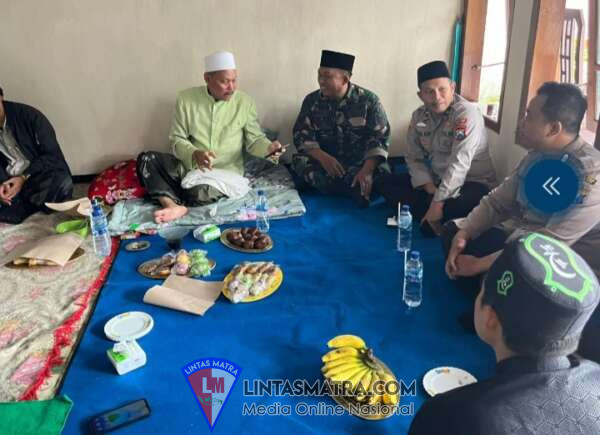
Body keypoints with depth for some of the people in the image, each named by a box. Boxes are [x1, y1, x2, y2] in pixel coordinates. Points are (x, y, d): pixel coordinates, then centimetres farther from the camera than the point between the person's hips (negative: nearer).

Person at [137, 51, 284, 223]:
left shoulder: (245, 102, -3)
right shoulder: (186, 98, -3)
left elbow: (254, 139, 1)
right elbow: (177, 140, -3)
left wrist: (269, 147, -22)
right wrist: (194, 154, -24)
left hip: (224, 172, -2)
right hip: (189, 166, 3)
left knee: (200, 194, -34)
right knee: (146, 159, -18)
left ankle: (170, 200, -5)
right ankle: (173, 206, -33)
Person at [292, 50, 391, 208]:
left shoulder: (368, 100, -6)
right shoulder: (312, 100, 1)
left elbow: (380, 138, -11)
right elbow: (301, 135, -4)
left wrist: (367, 170, -29)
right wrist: (322, 157, -25)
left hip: (361, 162, -3)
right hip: (324, 162, 4)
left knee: (380, 172, -34)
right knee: (300, 161, -28)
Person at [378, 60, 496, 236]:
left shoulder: (468, 113, -20)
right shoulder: (419, 116, -1)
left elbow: (459, 165, -28)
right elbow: (414, 158, 2)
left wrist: (438, 202, -32)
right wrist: (430, 188, -15)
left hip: (472, 183, -7)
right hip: (437, 180, 7)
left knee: (451, 206, -39)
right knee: (388, 183, -6)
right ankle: (429, 218, -19)